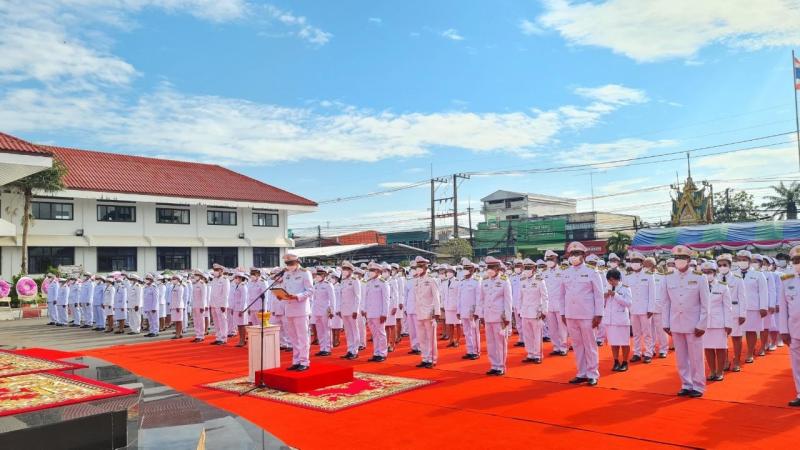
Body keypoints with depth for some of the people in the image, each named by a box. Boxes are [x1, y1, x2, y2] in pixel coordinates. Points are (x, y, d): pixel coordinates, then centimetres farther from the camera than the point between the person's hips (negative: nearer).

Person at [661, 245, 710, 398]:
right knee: (681, 358, 10)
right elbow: (666, 303, 6)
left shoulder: (699, 278, -5)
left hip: (693, 326, -3)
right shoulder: (668, 279, 2)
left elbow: (705, 304, -4)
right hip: (676, 325, 3)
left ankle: (698, 387, 15)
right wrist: (666, 324, 4)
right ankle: (686, 385, 21)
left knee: (696, 357, 4)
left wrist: (702, 325, -7)